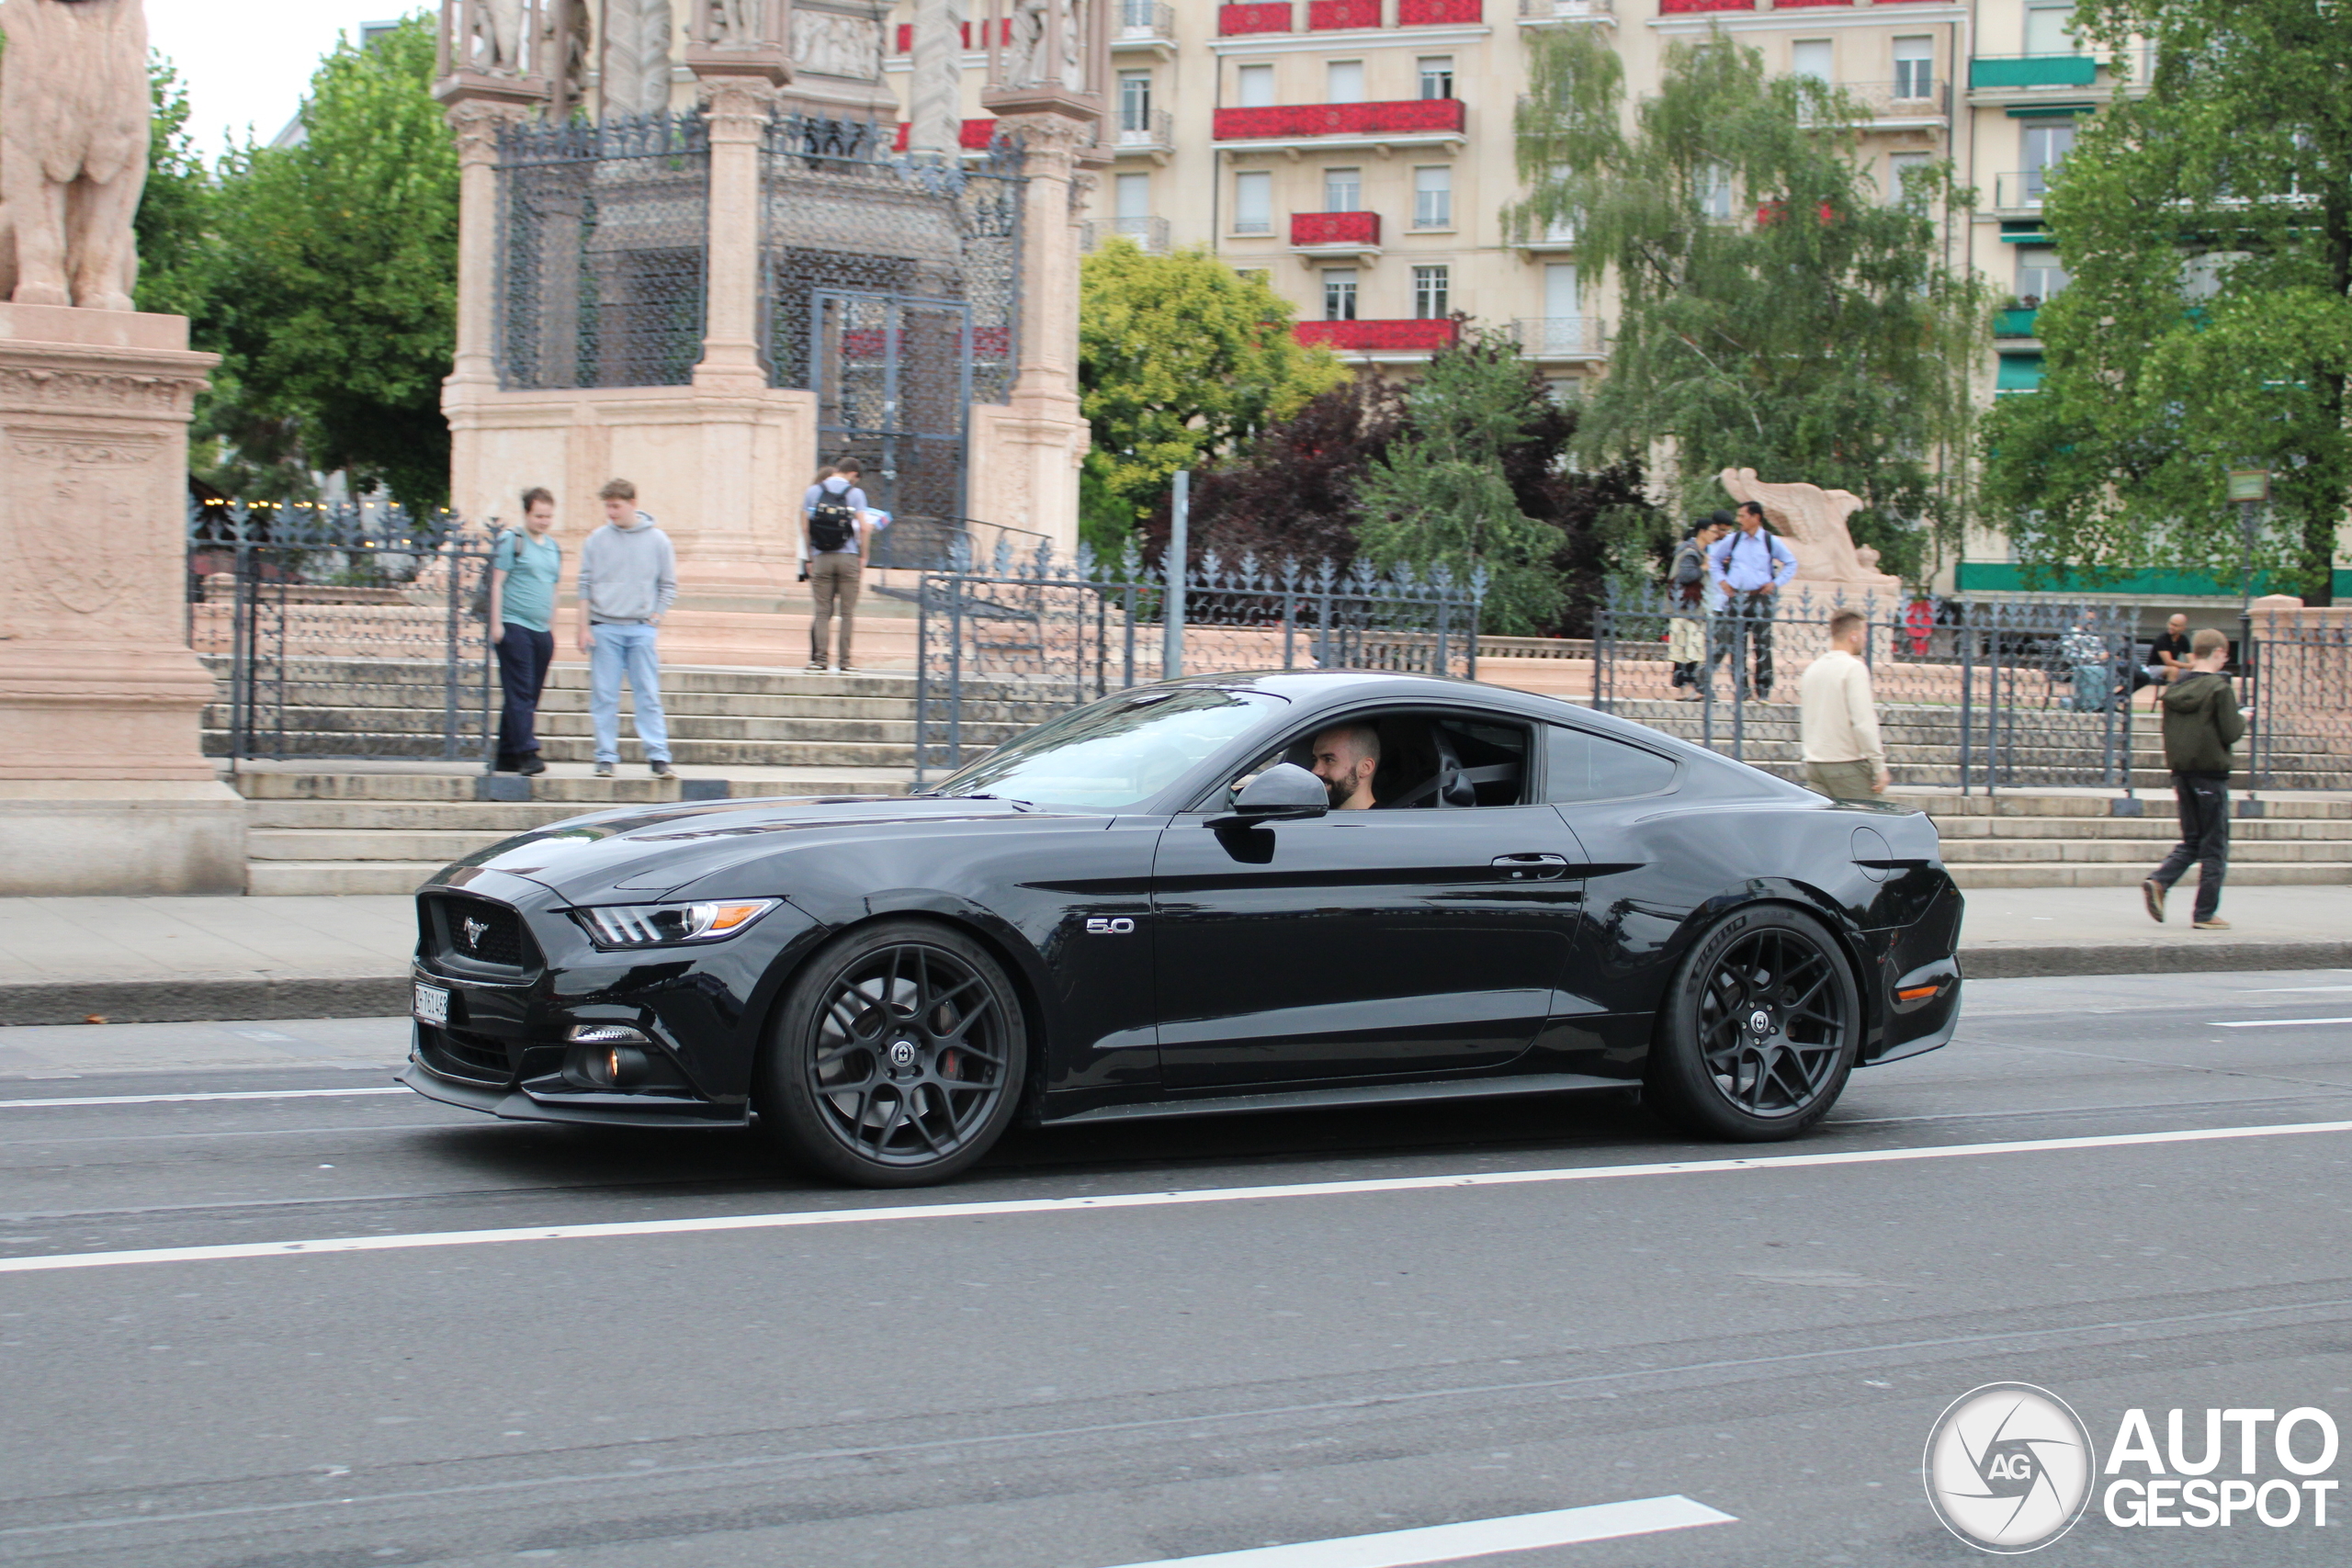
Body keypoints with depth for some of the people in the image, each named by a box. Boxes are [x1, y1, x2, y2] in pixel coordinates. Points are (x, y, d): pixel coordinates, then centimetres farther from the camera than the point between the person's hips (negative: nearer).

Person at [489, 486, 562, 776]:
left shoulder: (554, 547, 17)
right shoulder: (512, 541, -2)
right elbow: (497, 583, -5)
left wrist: (552, 632, 22)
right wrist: (496, 623, -11)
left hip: (541, 630, 7)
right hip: (514, 626, -7)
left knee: (530, 697, 7)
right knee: (520, 693, -11)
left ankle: (507, 756, 13)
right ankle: (526, 752, -16)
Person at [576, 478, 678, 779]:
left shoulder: (657, 540, 4)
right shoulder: (597, 540, 5)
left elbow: (668, 587, 7)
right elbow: (585, 585, 7)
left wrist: (654, 622, -1)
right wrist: (585, 628, 1)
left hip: (642, 628, -1)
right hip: (604, 628, 1)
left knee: (648, 695, -3)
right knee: (604, 698, 1)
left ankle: (658, 756, -2)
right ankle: (606, 757, 7)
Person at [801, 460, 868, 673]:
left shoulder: (812, 492, 7)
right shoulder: (855, 493, 0)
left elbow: (805, 528, 4)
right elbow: (862, 528, -5)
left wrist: (809, 559, 8)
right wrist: (863, 557, 4)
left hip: (821, 559, 2)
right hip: (848, 559, -2)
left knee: (822, 611, 4)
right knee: (847, 612, 3)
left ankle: (818, 658, -3)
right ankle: (844, 661, 0)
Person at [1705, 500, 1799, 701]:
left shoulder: (1771, 541, 1)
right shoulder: (1732, 539, 6)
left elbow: (1791, 563, 9)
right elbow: (1714, 559, 20)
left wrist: (1776, 583, 0)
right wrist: (1721, 580, 8)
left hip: (1760, 599, -2)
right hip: (1736, 598, 2)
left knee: (1762, 645, -2)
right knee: (1734, 644, 0)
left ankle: (1764, 691, 4)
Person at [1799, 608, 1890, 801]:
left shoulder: (1812, 668, 12)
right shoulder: (1854, 668, -10)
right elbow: (1863, 722, -17)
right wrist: (1880, 767, -14)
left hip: (1813, 764, 7)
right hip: (1847, 764, -7)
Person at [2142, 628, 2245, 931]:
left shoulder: (2173, 689, 6)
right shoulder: (2218, 688, -13)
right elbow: (2231, 733, -15)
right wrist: (2242, 719, 7)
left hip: (2181, 771, 6)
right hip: (2211, 773, -6)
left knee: (2191, 840, 16)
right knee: (2214, 848, 3)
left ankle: (2158, 882, -6)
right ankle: (2206, 913, 4)